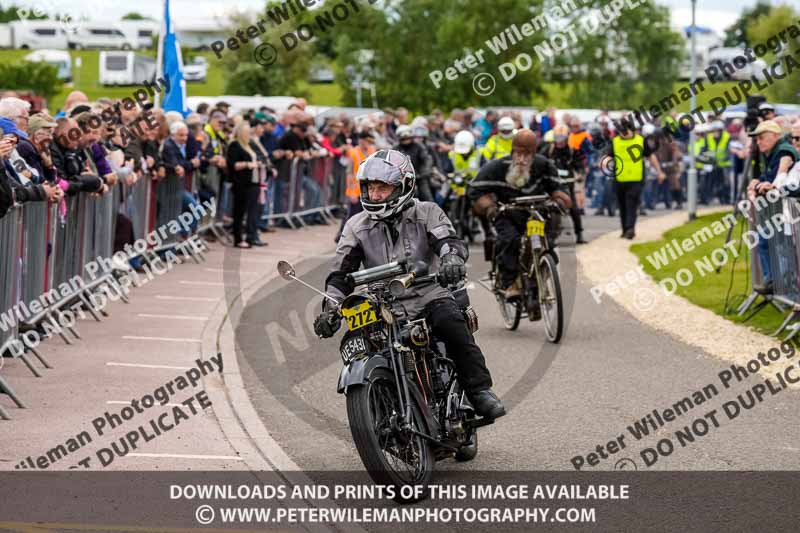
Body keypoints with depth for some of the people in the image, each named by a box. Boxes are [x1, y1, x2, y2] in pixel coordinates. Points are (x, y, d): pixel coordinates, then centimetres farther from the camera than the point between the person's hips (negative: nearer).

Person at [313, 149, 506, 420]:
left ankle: (480, 391, -26)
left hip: (429, 296, -2)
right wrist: (330, 310, -10)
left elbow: (449, 241, -12)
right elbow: (341, 272, 7)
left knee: (451, 323, -33)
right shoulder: (357, 226, 10)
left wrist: (452, 258, -37)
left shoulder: (426, 213, 4)